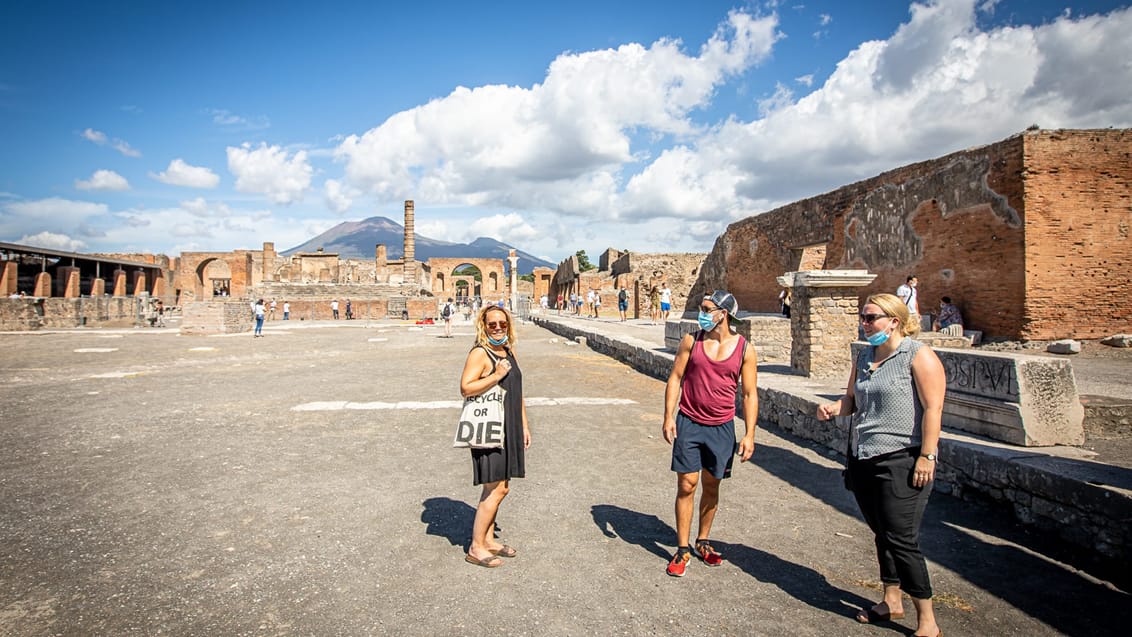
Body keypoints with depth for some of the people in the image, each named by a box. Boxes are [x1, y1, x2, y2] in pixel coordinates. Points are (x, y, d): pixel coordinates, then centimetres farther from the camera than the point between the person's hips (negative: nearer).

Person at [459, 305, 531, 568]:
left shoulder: (509, 352, 13)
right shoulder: (479, 354, -12)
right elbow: (465, 388, -21)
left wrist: (524, 425, 18)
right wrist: (496, 375, -24)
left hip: (509, 430, 8)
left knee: (498, 487, 15)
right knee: (496, 489, -5)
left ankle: (488, 539, 29)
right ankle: (476, 548, 8)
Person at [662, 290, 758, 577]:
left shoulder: (744, 349, -4)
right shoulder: (691, 340, -3)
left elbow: (750, 394, -1)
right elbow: (675, 378, 0)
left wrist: (749, 434, -6)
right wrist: (668, 417, -8)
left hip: (721, 427, 1)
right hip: (688, 424, -1)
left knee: (711, 486, 13)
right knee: (687, 485, 0)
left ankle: (702, 542, 32)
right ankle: (683, 549, 13)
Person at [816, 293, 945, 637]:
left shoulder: (918, 356, -10)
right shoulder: (864, 357, 12)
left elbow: (933, 408, -14)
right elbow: (852, 399, 19)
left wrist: (927, 456, -18)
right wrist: (834, 407, -2)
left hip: (902, 460, -7)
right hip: (863, 457, 7)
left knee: (901, 539, -4)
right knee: (882, 532, 17)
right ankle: (891, 602, 32)